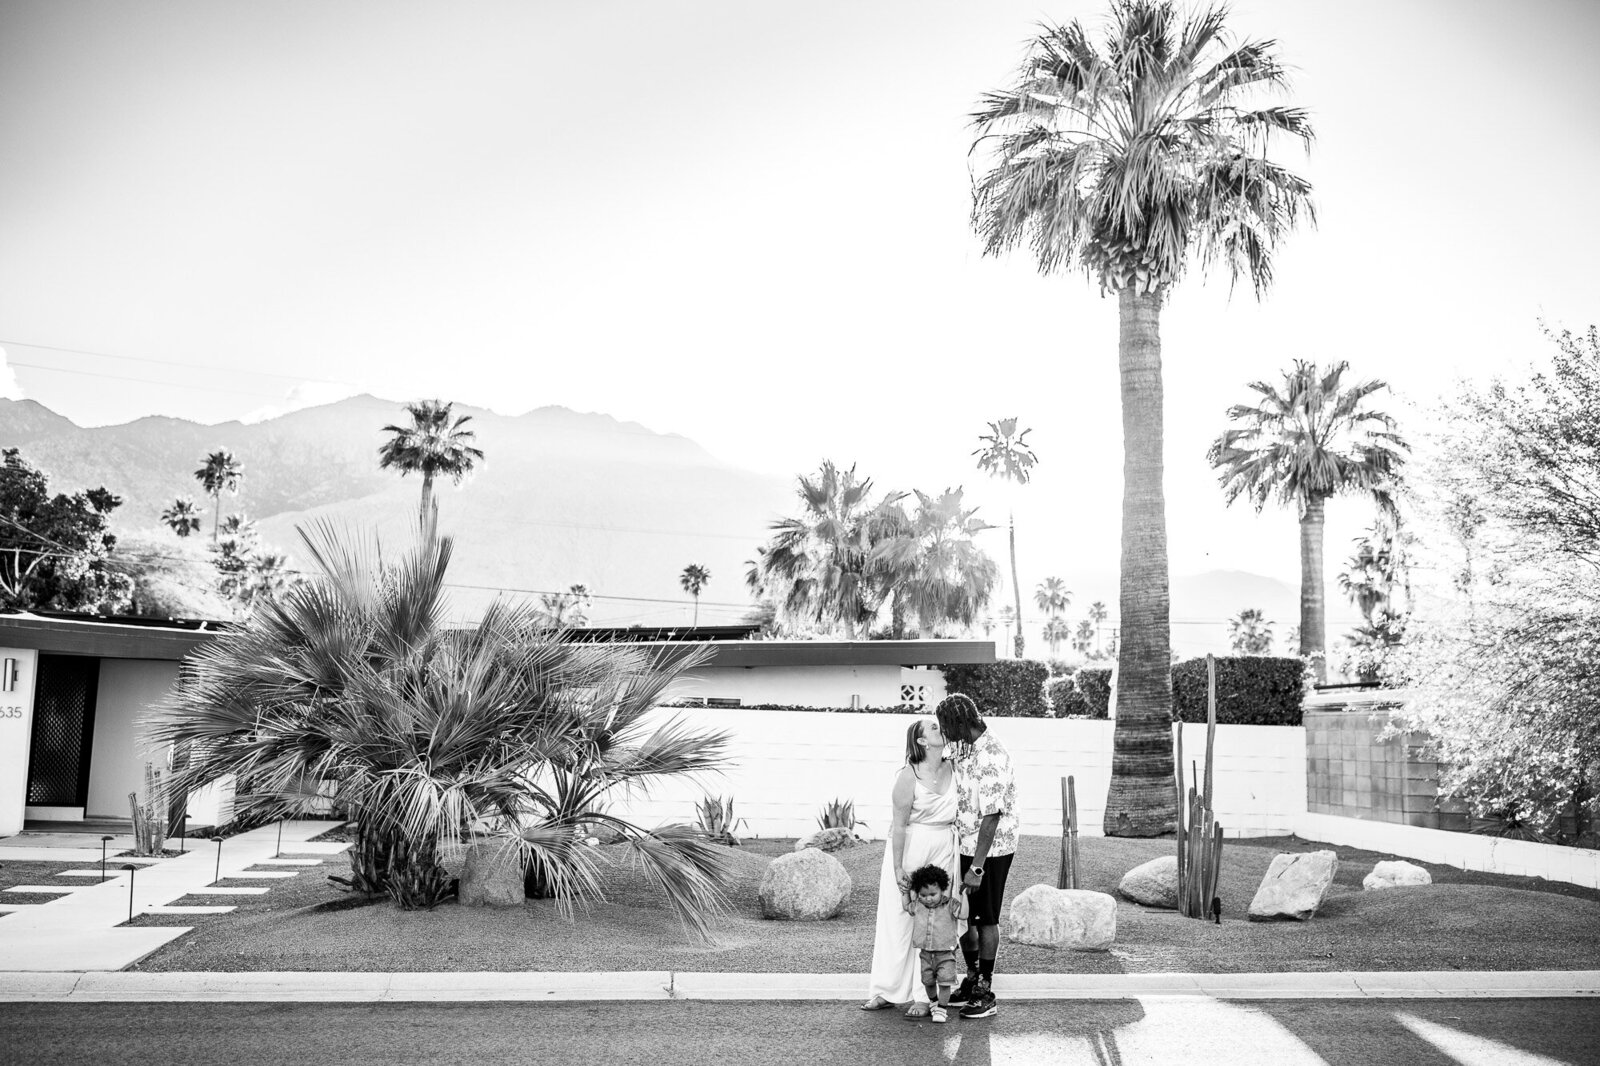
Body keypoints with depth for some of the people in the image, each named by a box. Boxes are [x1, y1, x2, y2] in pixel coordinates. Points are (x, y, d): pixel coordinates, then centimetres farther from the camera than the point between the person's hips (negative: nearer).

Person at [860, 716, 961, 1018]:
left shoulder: (953, 771, 1)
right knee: (896, 919, 3)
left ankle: (924, 996, 10)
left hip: (943, 852, 4)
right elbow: (899, 824, -13)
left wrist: (960, 862, 10)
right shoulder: (909, 777, -14)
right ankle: (886, 991, 15)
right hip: (908, 849, -4)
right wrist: (897, 867, -15)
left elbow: (959, 817, 11)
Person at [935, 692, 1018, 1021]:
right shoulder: (962, 747, 4)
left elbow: (991, 817, -26)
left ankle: (985, 993, 13)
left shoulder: (992, 759, -25)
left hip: (991, 849, -8)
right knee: (962, 914, 14)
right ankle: (971, 980, 28)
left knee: (986, 919, 2)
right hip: (965, 845, 8)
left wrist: (977, 868, -26)